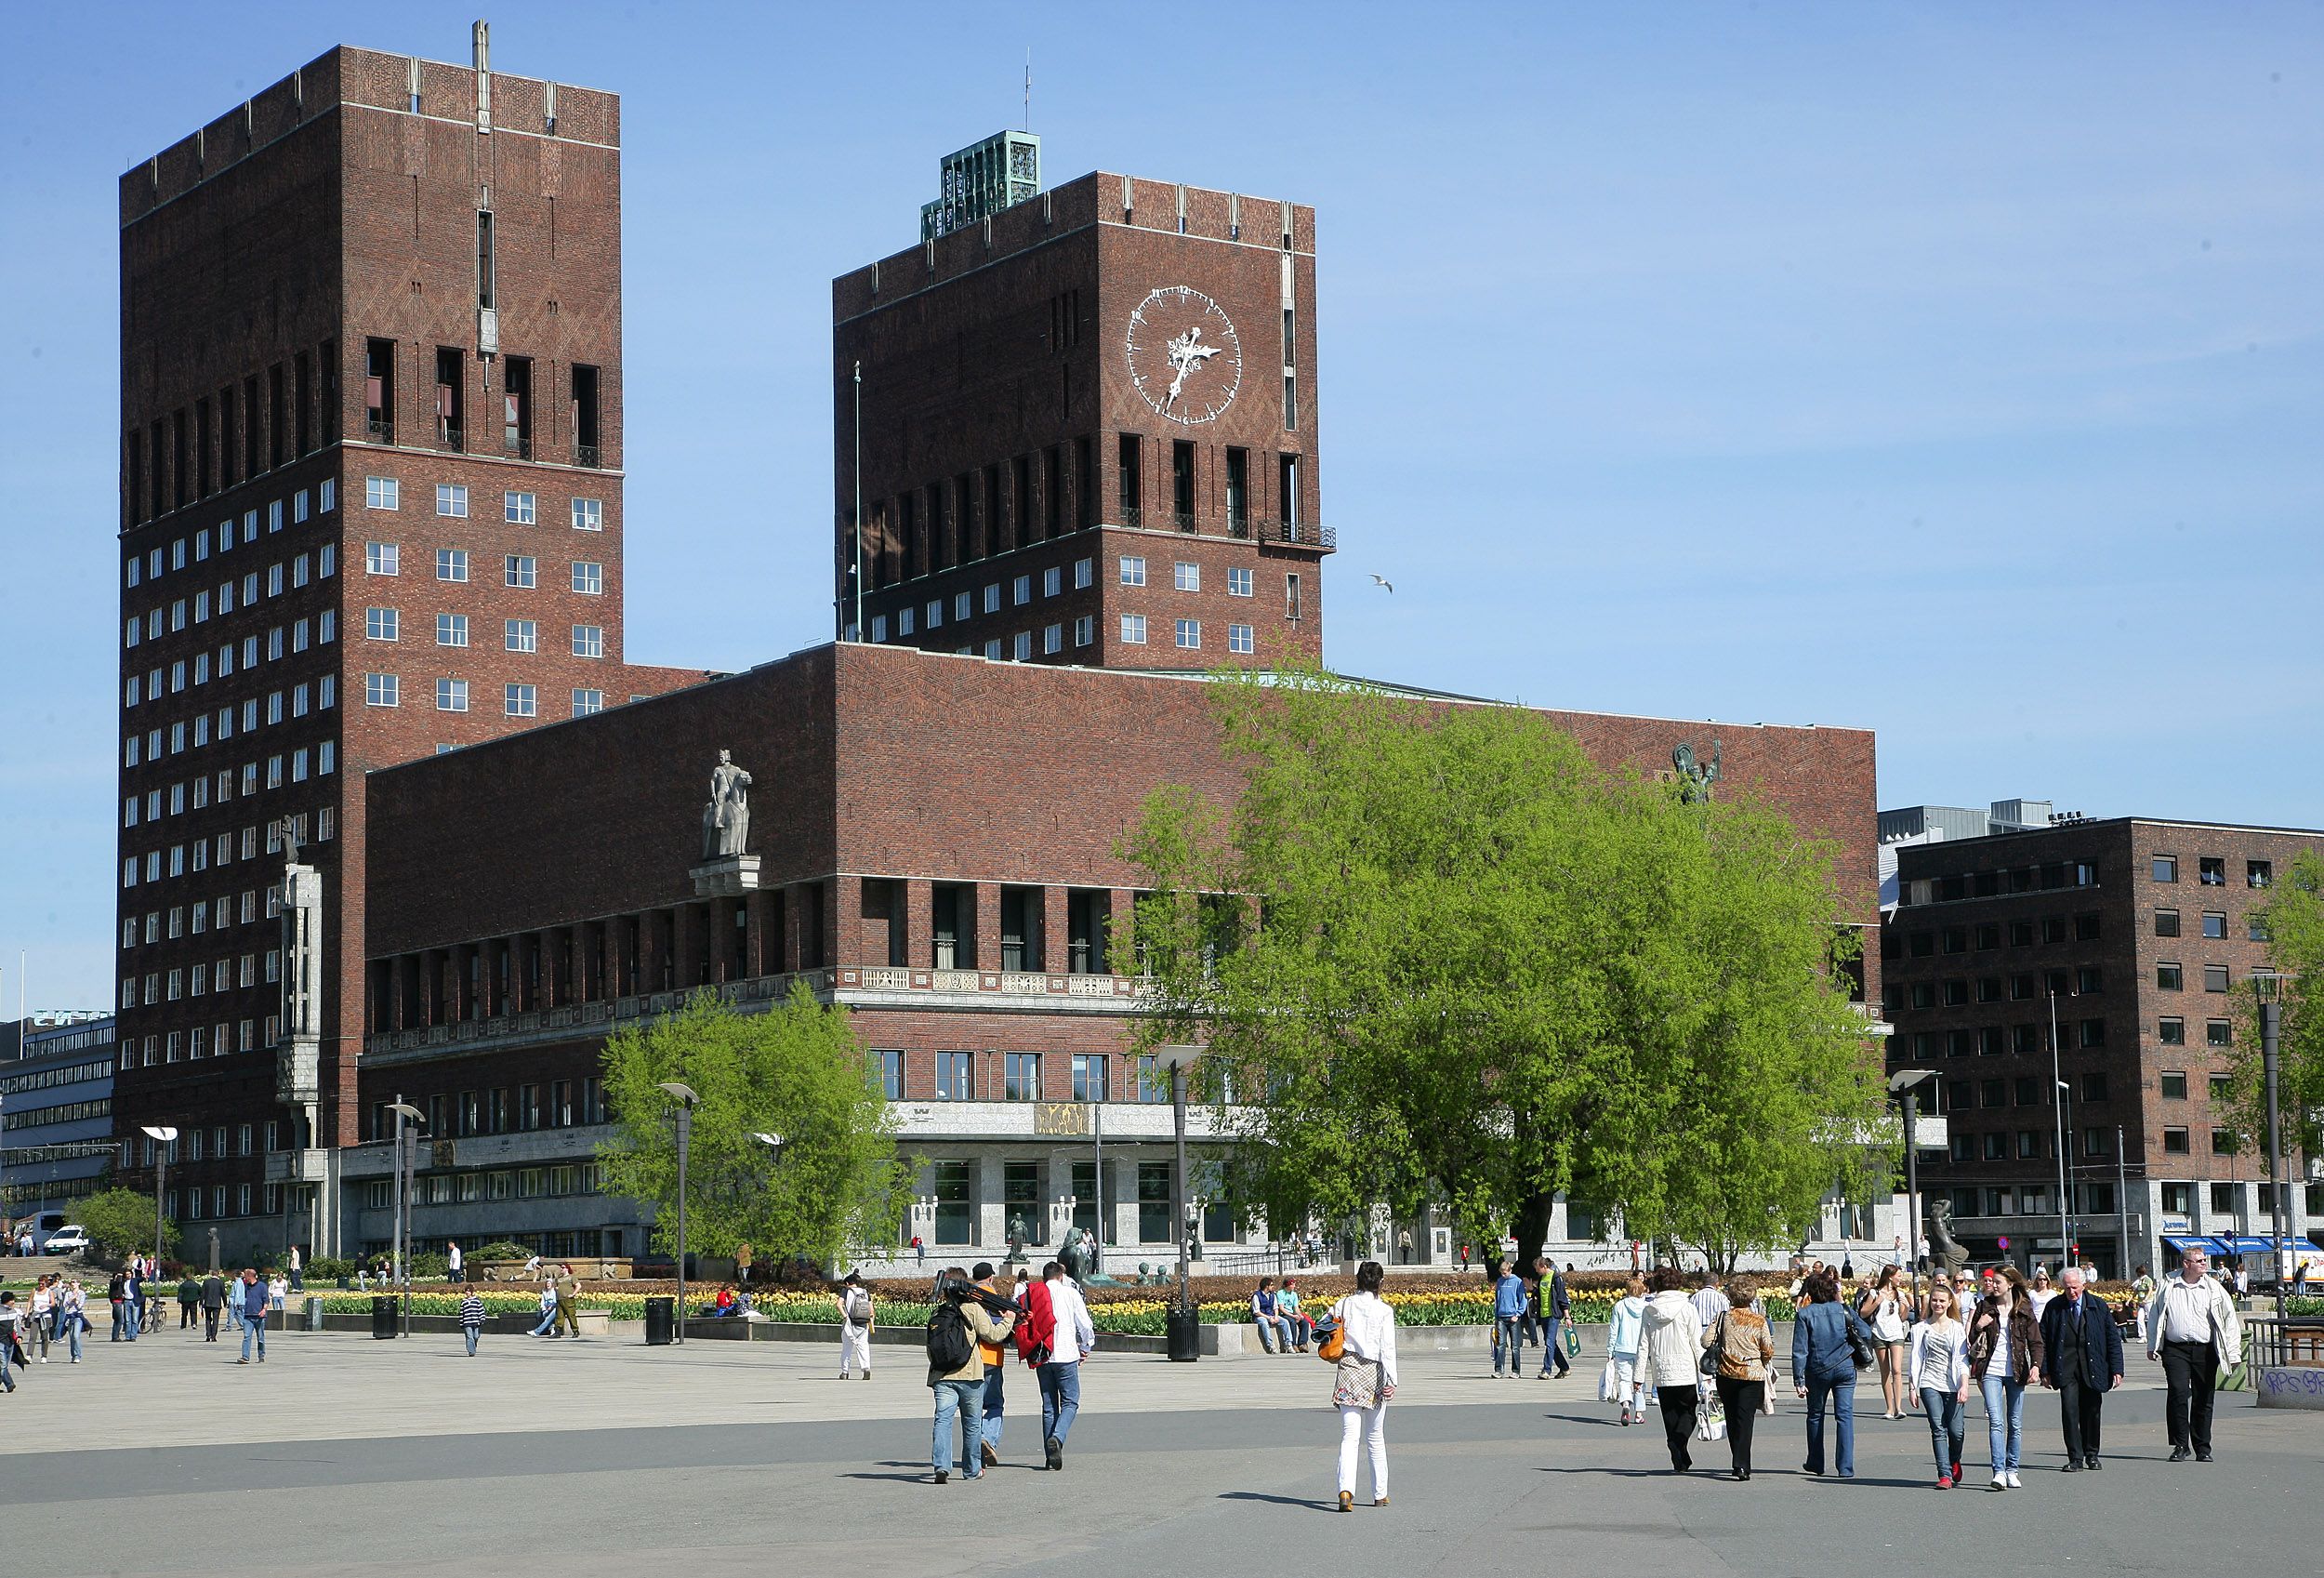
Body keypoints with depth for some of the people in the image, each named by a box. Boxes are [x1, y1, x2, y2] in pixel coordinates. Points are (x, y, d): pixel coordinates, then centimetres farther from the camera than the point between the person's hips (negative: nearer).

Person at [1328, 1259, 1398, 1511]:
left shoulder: (1343, 1305, 2)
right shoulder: (1384, 1310, -6)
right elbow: (1388, 1347, -12)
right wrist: (1391, 1380, -14)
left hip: (1348, 1369, 1)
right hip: (1373, 1372, -1)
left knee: (1349, 1435, -3)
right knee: (1376, 1437, 14)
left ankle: (1346, 1490, -23)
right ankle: (1380, 1493, 22)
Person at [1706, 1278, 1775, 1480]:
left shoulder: (1724, 1317, -1)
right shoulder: (1759, 1321, -3)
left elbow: (1706, 1341, -6)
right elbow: (1768, 1350, -3)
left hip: (1727, 1375, 1)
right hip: (1752, 1375, -1)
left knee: (1732, 1419, 13)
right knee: (1745, 1419, -4)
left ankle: (1738, 1464, 17)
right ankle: (1742, 1465, -16)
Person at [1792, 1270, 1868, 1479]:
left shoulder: (1805, 1314, -6)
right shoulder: (1844, 1310, 1)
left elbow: (1800, 1350, -9)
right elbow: (1866, 1334, -2)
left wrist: (1799, 1380, -8)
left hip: (1817, 1371, -1)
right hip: (1845, 1368, 1)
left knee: (1815, 1415, 18)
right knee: (1845, 1415, 0)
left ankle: (1816, 1463, 27)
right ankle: (1846, 1467, -9)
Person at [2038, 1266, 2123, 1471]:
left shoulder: (2097, 1306, 3)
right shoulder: (2054, 1307, 2)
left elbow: (2113, 1337, 5)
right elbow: (2043, 1340, 6)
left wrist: (2116, 1369, 0)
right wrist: (2045, 1371, 1)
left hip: (2092, 1367, 1)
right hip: (2066, 1367, -1)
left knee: (2092, 1411, 7)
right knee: (2069, 1410, -11)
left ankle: (2091, 1455, 26)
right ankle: (2075, 1458, -6)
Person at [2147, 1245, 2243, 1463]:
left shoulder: (2214, 1289, 6)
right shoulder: (2168, 1288, 6)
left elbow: (2230, 1320, 7)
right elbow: (2155, 1316, 16)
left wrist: (2233, 1353, 2)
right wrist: (2152, 1346, 14)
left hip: (2205, 1350, 1)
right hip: (2176, 1349, -1)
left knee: (2203, 1400, 4)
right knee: (2178, 1393, -14)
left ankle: (2202, 1447, 15)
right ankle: (2180, 1445, -6)